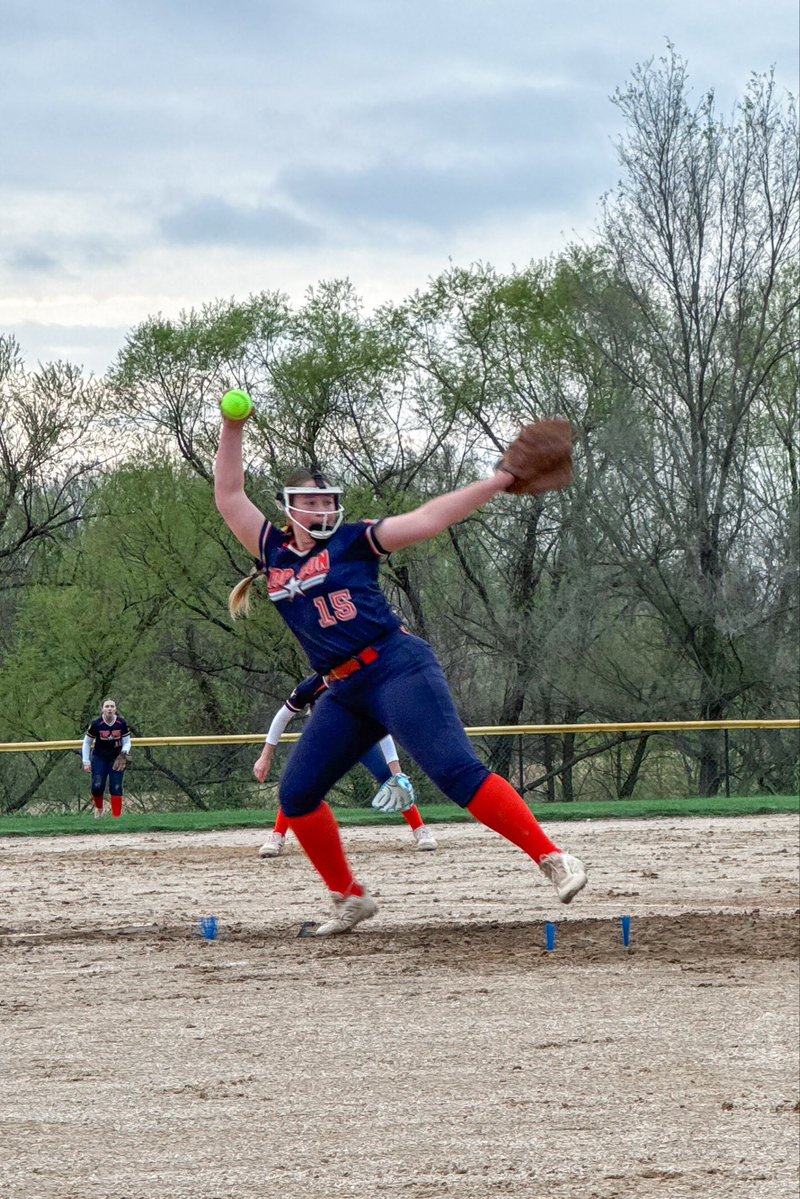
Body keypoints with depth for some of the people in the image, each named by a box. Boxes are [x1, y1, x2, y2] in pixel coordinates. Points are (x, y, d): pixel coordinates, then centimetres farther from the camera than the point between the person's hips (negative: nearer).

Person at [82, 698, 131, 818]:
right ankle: (99, 808, 18)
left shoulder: (121, 724, -10)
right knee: (97, 786, -12)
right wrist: (86, 762, -4)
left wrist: (124, 752, -22)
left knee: (116, 788, -7)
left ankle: (117, 816, -2)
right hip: (99, 758, -1)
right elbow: (87, 743, -1)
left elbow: (127, 742, 1)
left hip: (116, 759, 1)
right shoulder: (96, 724, -14)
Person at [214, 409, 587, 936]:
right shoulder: (274, 552, 15)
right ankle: (350, 898, 16)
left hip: (398, 669, -6)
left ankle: (554, 859, -25)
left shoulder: (352, 541, 3)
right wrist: (232, 429, 2)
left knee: (457, 770, -20)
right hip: (344, 693, 6)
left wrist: (499, 482, -8)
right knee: (297, 794, 5)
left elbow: (427, 519, -2)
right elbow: (229, 496, 12)